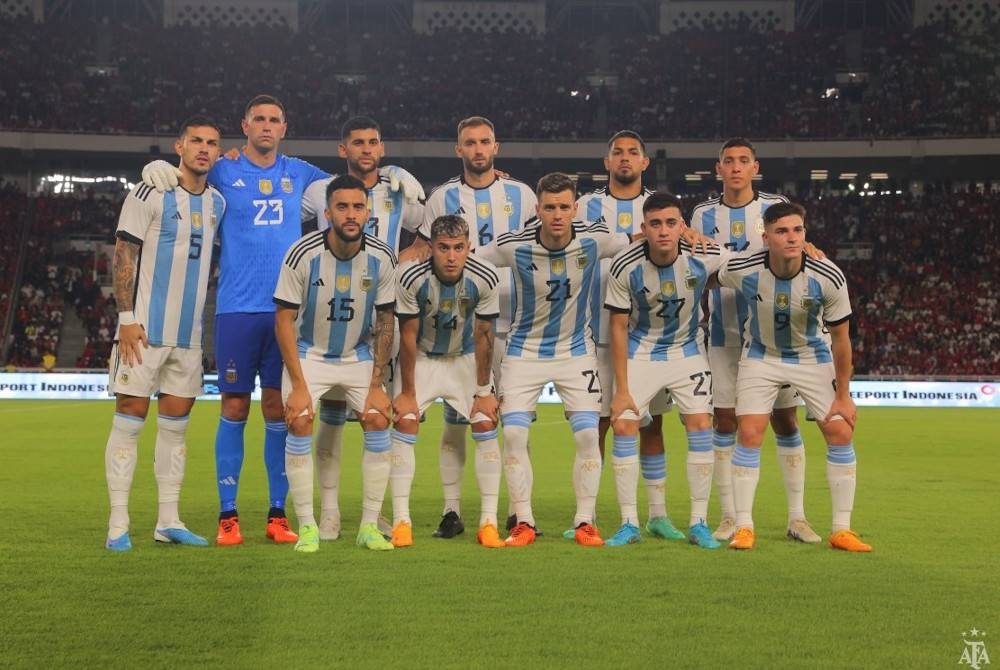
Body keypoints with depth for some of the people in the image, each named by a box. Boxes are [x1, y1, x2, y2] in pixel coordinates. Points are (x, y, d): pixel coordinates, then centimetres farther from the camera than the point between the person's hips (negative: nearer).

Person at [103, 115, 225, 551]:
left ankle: (168, 521, 15)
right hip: (145, 328, -6)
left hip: (188, 334, 6)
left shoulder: (217, 203, 12)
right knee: (129, 420, -4)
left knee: (175, 425, 8)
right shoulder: (151, 193, -7)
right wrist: (126, 317, -14)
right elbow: (124, 254, -9)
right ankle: (118, 525, 1)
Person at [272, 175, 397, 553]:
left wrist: (377, 385, -7)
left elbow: (386, 321, -3)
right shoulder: (302, 254, -20)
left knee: (378, 422, -10)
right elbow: (284, 320, -15)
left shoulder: (382, 258, -13)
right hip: (309, 352, -2)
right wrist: (298, 385, -20)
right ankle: (307, 526, -5)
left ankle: (369, 526, 2)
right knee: (299, 423, -18)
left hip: (359, 355, 2)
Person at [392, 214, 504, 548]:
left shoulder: (486, 279, -24)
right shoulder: (410, 277, -27)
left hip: (467, 357, 1)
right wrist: (407, 392, -13)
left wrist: (483, 390, -10)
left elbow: (483, 337, -14)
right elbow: (408, 337, -18)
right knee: (405, 422, -14)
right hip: (421, 357, -1)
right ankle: (401, 521, -6)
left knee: (486, 425, -10)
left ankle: (489, 522, -2)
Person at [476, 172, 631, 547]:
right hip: (524, 351, 0)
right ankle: (524, 523, 4)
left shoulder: (594, 240, -12)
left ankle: (585, 522, 6)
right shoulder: (514, 246, -16)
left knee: (588, 434, -8)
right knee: (513, 433, -9)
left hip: (576, 351, 1)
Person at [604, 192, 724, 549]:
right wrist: (622, 388, -13)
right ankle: (629, 523, 3)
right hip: (639, 352, -1)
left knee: (700, 425, -9)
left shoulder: (705, 258, -20)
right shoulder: (624, 266, -21)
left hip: (687, 350, 1)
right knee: (623, 426, -9)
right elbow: (618, 327, -13)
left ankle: (699, 523, 3)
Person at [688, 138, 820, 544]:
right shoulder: (703, 215, 8)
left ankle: (797, 517, 9)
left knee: (785, 422, 1)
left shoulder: (776, 208, 2)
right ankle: (729, 517, 10)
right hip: (724, 337, 1)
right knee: (725, 423, 1)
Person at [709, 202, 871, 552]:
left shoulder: (828, 277, -25)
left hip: (813, 357, 1)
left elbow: (840, 338, -13)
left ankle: (842, 530, 6)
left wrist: (843, 396, -9)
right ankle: (744, 527, 1)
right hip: (761, 356, 0)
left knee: (841, 433, -6)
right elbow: (708, 278, 3)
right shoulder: (742, 269, -25)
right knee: (748, 434, -11)